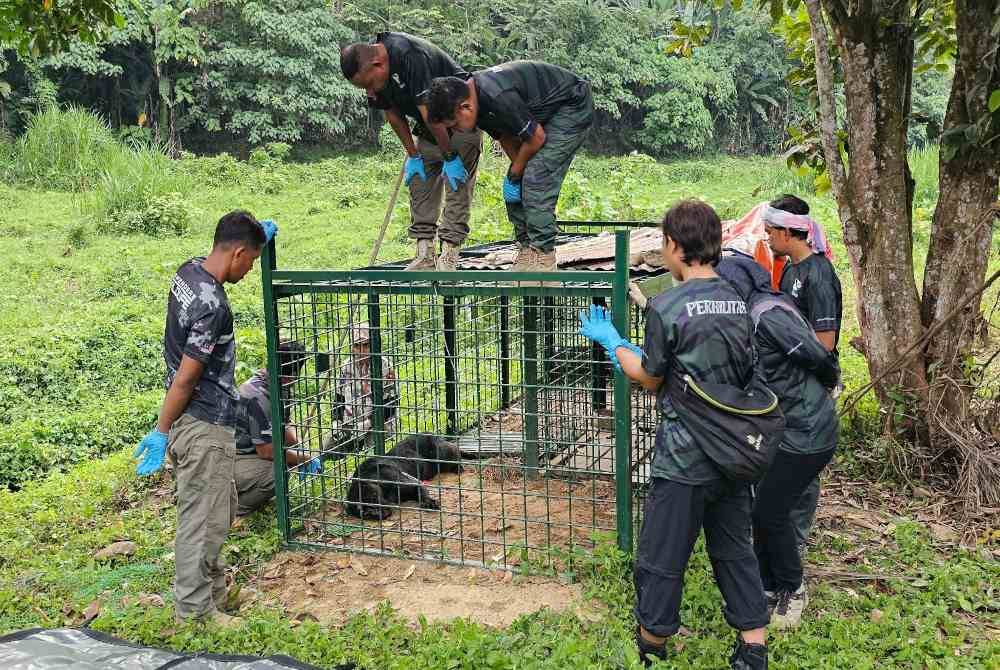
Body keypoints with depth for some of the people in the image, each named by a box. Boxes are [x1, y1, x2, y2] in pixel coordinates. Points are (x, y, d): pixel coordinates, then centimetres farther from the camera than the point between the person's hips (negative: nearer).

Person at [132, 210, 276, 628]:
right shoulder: (212, 306, -25)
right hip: (205, 425, -10)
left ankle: (211, 584, 36)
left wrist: (259, 235, 27)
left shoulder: (189, 270, 3)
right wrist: (160, 432, -15)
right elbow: (186, 378, -21)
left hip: (195, 419, 10)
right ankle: (194, 609, 11)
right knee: (203, 519, 1)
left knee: (220, 509, 22)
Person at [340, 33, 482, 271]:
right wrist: (412, 155, 0)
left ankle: (448, 257, -12)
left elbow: (429, 111, -31)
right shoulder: (369, 69, -8)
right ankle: (425, 255, 6)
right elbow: (393, 115, 1)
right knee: (419, 181, 4)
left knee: (457, 186, -11)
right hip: (429, 127, 8)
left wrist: (450, 157, -26)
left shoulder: (410, 57, -33)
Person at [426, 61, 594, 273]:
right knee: (514, 187, 5)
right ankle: (527, 249, 11)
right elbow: (506, 138, 6)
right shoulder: (478, 101, -5)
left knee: (536, 180, -19)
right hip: (547, 114, 10)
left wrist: (514, 174, -10)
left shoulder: (498, 97, -34)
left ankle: (543, 257, -12)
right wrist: (515, 172, -7)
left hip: (573, 108, -9)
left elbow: (537, 138, -24)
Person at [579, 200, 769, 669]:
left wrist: (609, 340, 11)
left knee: (661, 561, 10)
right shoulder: (739, 302, 2)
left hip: (684, 462, -6)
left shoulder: (665, 308, -17)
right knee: (734, 551, 19)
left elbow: (651, 379, -5)